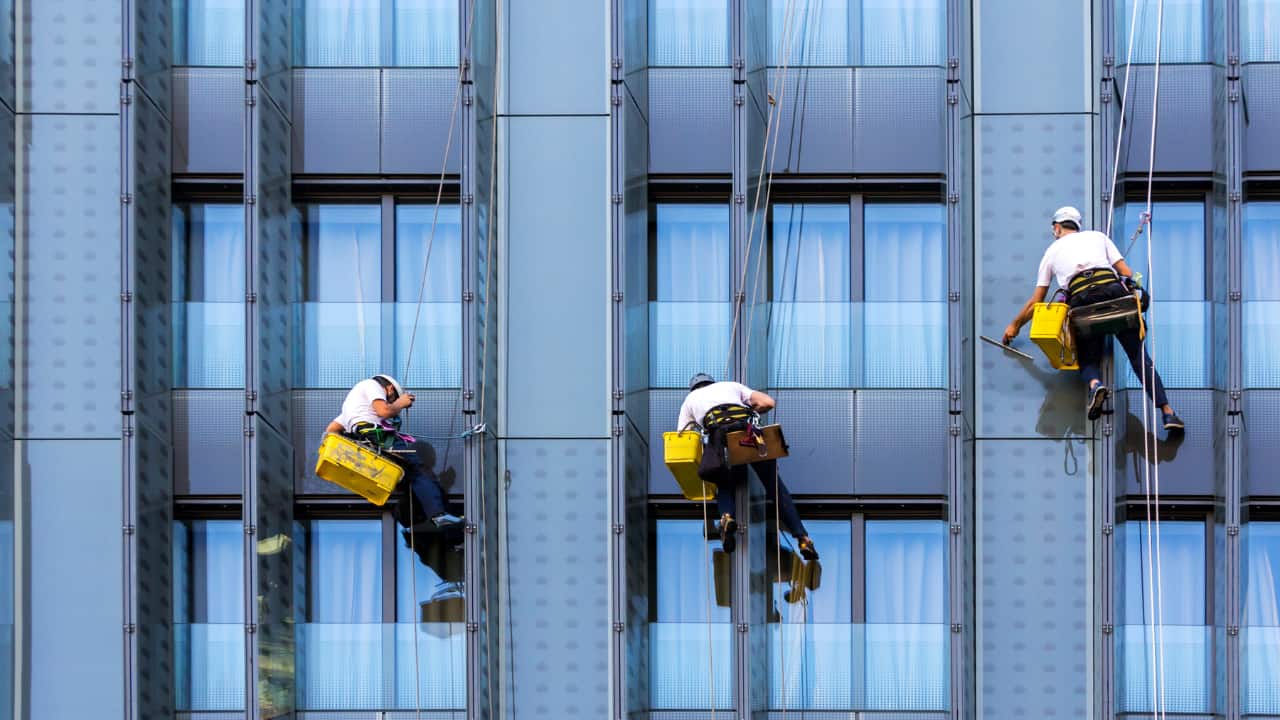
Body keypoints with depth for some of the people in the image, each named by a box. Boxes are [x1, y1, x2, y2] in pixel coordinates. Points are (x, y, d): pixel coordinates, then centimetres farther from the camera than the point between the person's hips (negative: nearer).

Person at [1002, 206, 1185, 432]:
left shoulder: (1052, 251, 28)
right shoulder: (1098, 236, 29)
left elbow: (1036, 301, 31)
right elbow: (1126, 271, 17)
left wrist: (1015, 325, 43)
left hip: (1081, 298, -1)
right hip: (1113, 291, 1)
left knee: (1088, 357, 14)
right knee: (1138, 354, 3)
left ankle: (1094, 383, -24)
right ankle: (1167, 412, -10)